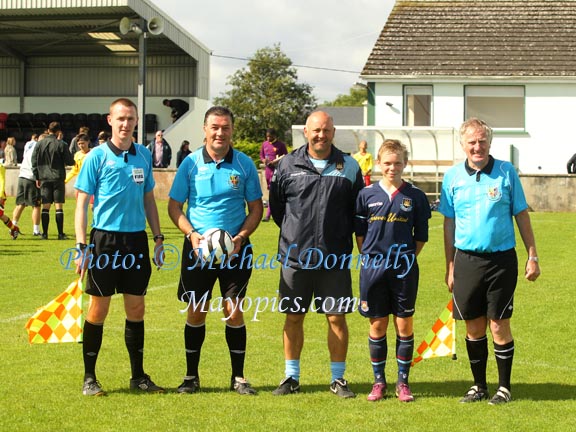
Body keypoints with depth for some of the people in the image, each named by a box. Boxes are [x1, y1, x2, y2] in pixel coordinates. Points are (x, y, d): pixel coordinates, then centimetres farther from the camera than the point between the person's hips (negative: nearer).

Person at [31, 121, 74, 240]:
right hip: (58, 179, -2)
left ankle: (45, 233, 3)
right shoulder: (61, 144, -6)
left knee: (45, 207, 5)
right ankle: (61, 234, -2)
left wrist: (37, 177, 13)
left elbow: (34, 162, 6)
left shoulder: (39, 144, 4)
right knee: (59, 207, -1)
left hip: (44, 179, 2)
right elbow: (70, 162, -5)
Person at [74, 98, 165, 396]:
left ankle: (138, 375, 19)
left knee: (136, 309, 9)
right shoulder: (97, 156, -4)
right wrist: (82, 246, -12)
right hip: (105, 239, -4)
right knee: (98, 309, 1)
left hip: (137, 240, 4)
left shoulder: (144, 155, 9)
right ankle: (89, 377, 11)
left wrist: (158, 237, 12)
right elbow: (82, 203, -5)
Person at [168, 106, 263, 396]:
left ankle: (238, 377, 12)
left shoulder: (244, 164, 2)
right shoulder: (191, 163, 0)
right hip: (198, 248, 0)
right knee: (195, 312, 4)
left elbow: (256, 208, 6)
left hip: (235, 249, 0)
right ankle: (191, 376, 16)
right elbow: (174, 206, 4)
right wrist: (191, 234, -12)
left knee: (234, 311, 2)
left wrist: (241, 236, -10)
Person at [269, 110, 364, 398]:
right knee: (293, 318, 6)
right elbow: (276, 205, 14)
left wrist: (342, 235, 7)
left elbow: (358, 210, 13)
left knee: (337, 318, 1)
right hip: (295, 256, 0)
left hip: (336, 258, 0)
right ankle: (291, 378, 17)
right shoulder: (288, 165, 3)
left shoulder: (349, 167, 5)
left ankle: (338, 379, 12)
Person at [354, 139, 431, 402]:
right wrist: (370, 257, 3)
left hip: (404, 271, 0)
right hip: (373, 269, 1)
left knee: (404, 326, 3)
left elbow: (421, 236, 7)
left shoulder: (415, 196, 1)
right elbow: (360, 233, 9)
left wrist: (406, 258, 2)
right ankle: (379, 381, 16)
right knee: (377, 326, 6)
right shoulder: (367, 194, 2)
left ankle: (403, 383, 13)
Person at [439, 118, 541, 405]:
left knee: (499, 326, 0)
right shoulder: (453, 177, 3)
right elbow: (449, 223, 8)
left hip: (501, 259, -2)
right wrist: (450, 268, 7)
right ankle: (479, 386, 22)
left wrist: (532, 256, 2)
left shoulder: (506, 172, -1)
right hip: (467, 259, 2)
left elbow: (521, 215, 4)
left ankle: (504, 387, 13)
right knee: (474, 327, 8)